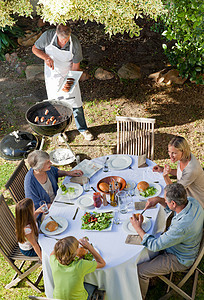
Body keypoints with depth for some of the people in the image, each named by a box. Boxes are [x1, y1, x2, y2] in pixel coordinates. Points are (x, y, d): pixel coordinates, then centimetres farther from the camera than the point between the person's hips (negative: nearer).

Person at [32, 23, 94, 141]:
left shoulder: (75, 44, -23)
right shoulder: (48, 36, -23)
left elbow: (75, 66, -14)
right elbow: (35, 48, -6)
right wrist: (46, 57, -25)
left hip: (69, 75, 0)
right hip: (52, 74, 1)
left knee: (76, 103, 4)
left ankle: (83, 129, 26)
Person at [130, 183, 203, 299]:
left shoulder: (181, 226, -42)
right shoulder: (192, 201, -19)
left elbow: (154, 245, -29)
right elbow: (171, 206, 6)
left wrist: (138, 228, -17)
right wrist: (158, 199, -12)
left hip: (179, 260, -9)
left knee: (140, 271, -5)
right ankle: (150, 277, 36)